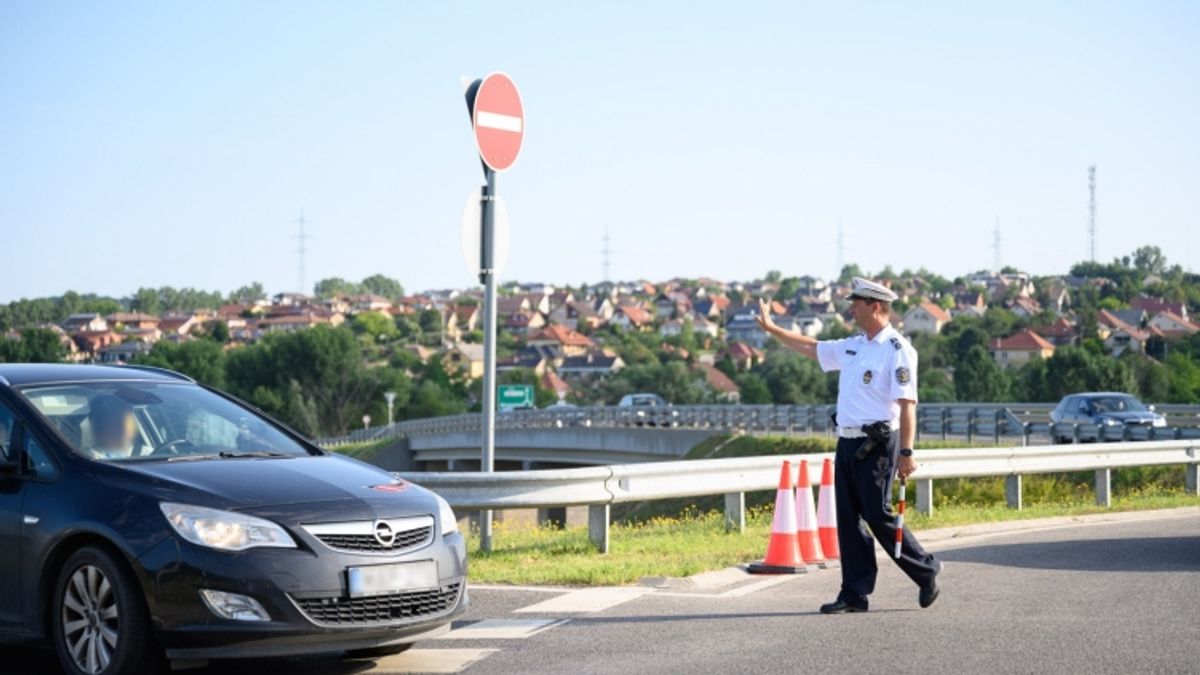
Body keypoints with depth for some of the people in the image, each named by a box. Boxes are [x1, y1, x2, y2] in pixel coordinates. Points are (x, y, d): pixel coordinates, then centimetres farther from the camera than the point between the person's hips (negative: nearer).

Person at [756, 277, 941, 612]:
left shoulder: (897, 349, -11)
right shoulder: (852, 346, 14)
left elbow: (907, 404, -17)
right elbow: (811, 347, 29)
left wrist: (906, 453, -23)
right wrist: (772, 328, 31)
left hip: (876, 444, -8)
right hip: (847, 442, 8)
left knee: (879, 516, -7)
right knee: (848, 520, 6)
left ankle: (926, 572, 10)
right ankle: (855, 594, 9)